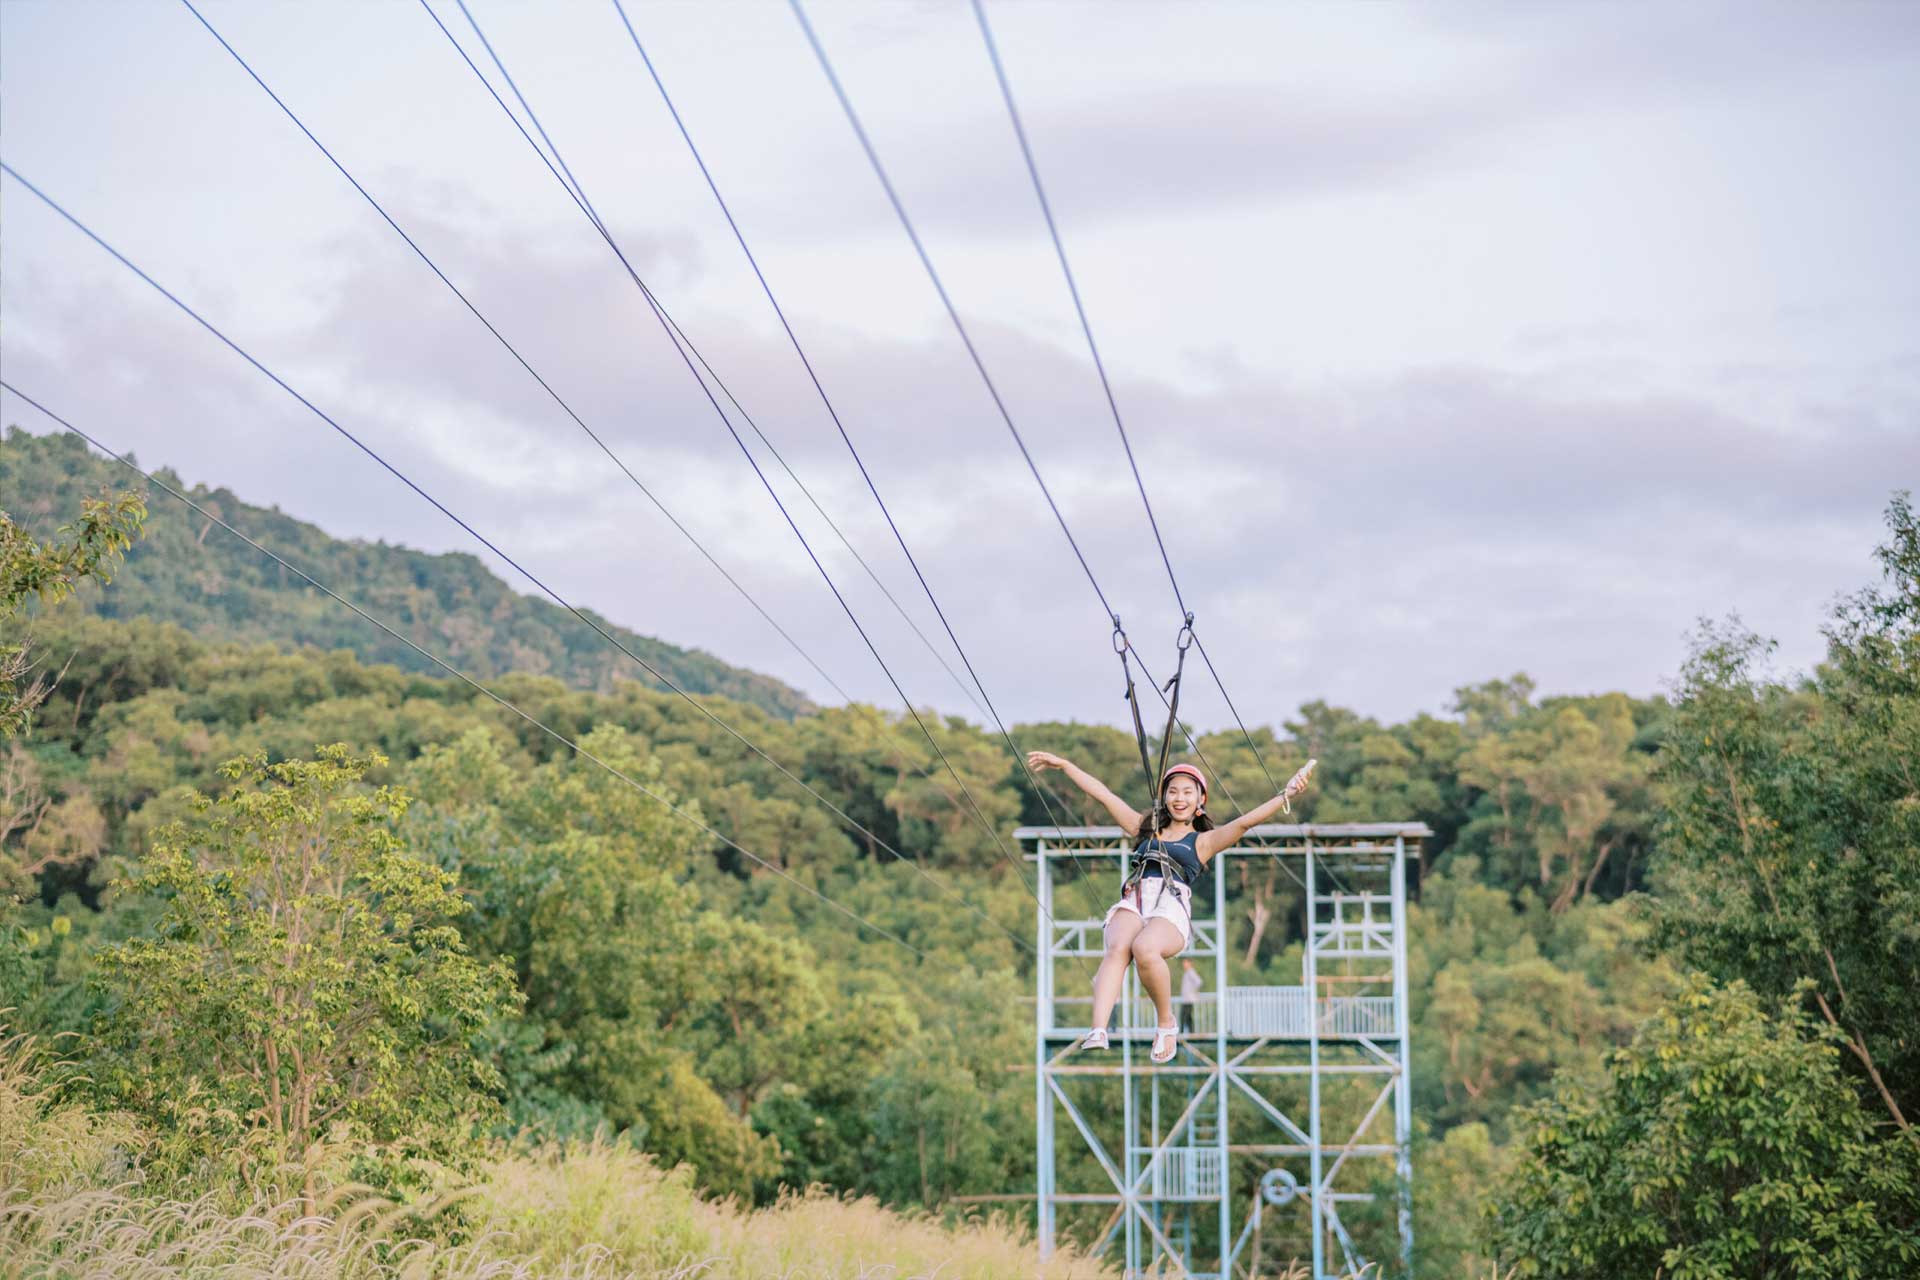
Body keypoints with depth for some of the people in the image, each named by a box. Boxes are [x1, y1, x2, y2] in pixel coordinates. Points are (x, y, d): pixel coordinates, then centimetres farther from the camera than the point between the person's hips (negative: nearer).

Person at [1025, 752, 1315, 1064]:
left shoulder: (1203, 841, 22)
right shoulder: (1146, 828, 30)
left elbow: (1245, 821, 8)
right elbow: (1102, 794, 31)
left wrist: (1286, 795, -7)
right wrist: (1064, 765, 32)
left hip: (1171, 908, -2)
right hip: (1133, 901, 2)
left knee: (1144, 949, -37)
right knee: (1118, 948, -33)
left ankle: (1166, 1023, -15)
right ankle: (1098, 1032, -50)